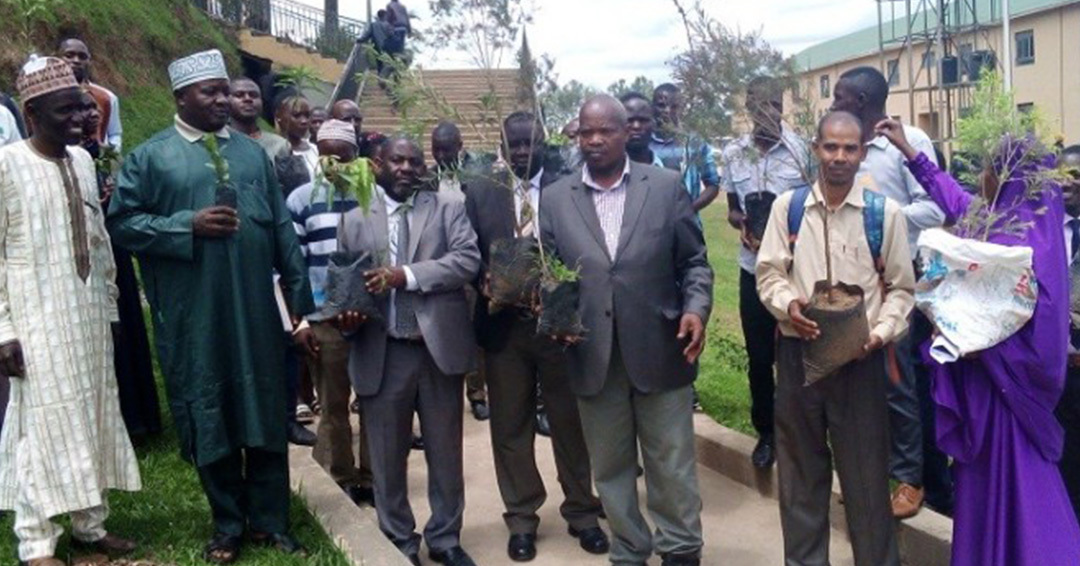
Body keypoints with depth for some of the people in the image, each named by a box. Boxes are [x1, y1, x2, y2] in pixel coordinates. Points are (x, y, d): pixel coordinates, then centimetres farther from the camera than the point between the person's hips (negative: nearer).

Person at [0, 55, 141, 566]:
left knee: (93, 417, 12)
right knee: (43, 422, 0)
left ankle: (90, 524, 26)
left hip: (88, 315, 6)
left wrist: (109, 302, 14)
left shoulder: (83, 160, 7)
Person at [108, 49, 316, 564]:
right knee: (209, 420, 8)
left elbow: (283, 232, 8)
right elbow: (121, 222, -3)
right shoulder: (150, 156, 2)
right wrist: (189, 226, -15)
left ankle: (269, 521, 21)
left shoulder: (253, 152, 10)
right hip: (192, 320, -2)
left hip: (257, 313, 3)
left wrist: (300, 303, 5)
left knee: (266, 415, 7)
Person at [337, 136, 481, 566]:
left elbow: (467, 260, -9)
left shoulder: (449, 208, 6)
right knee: (387, 457, 10)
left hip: (439, 348, 0)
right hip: (382, 354, 1)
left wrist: (406, 275, -17)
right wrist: (346, 315, -13)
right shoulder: (354, 221, 10)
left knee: (445, 452, 11)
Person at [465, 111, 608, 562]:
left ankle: (581, 512, 26)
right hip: (504, 325, 1)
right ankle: (522, 518, 24)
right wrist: (486, 284, -17)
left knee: (571, 422, 10)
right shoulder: (480, 194, 5)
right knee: (510, 426, 9)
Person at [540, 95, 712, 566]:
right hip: (592, 355, 2)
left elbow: (694, 262, 2)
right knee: (611, 467, 14)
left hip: (660, 350, -1)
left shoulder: (667, 187, 1)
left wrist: (695, 308, -13)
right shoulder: (555, 198, 4)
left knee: (672, 465, 10)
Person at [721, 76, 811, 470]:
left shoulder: (801, 149, -7)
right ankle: (765, 431, 27)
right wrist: (744, 227, -11)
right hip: (753, 267, 2)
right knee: (758, 355, 10)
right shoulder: (732, 154, 2)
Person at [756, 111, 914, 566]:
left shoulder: (885, 213, -3)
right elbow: (768, 273, 3)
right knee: (799, 469, 15)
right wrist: (788, 304, -17)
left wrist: (881, 332, -13)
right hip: (797, 353, 2)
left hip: (860, 358, -1)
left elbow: (901, 288, 2)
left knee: (865, 474, 8)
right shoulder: (787, 206, 0)